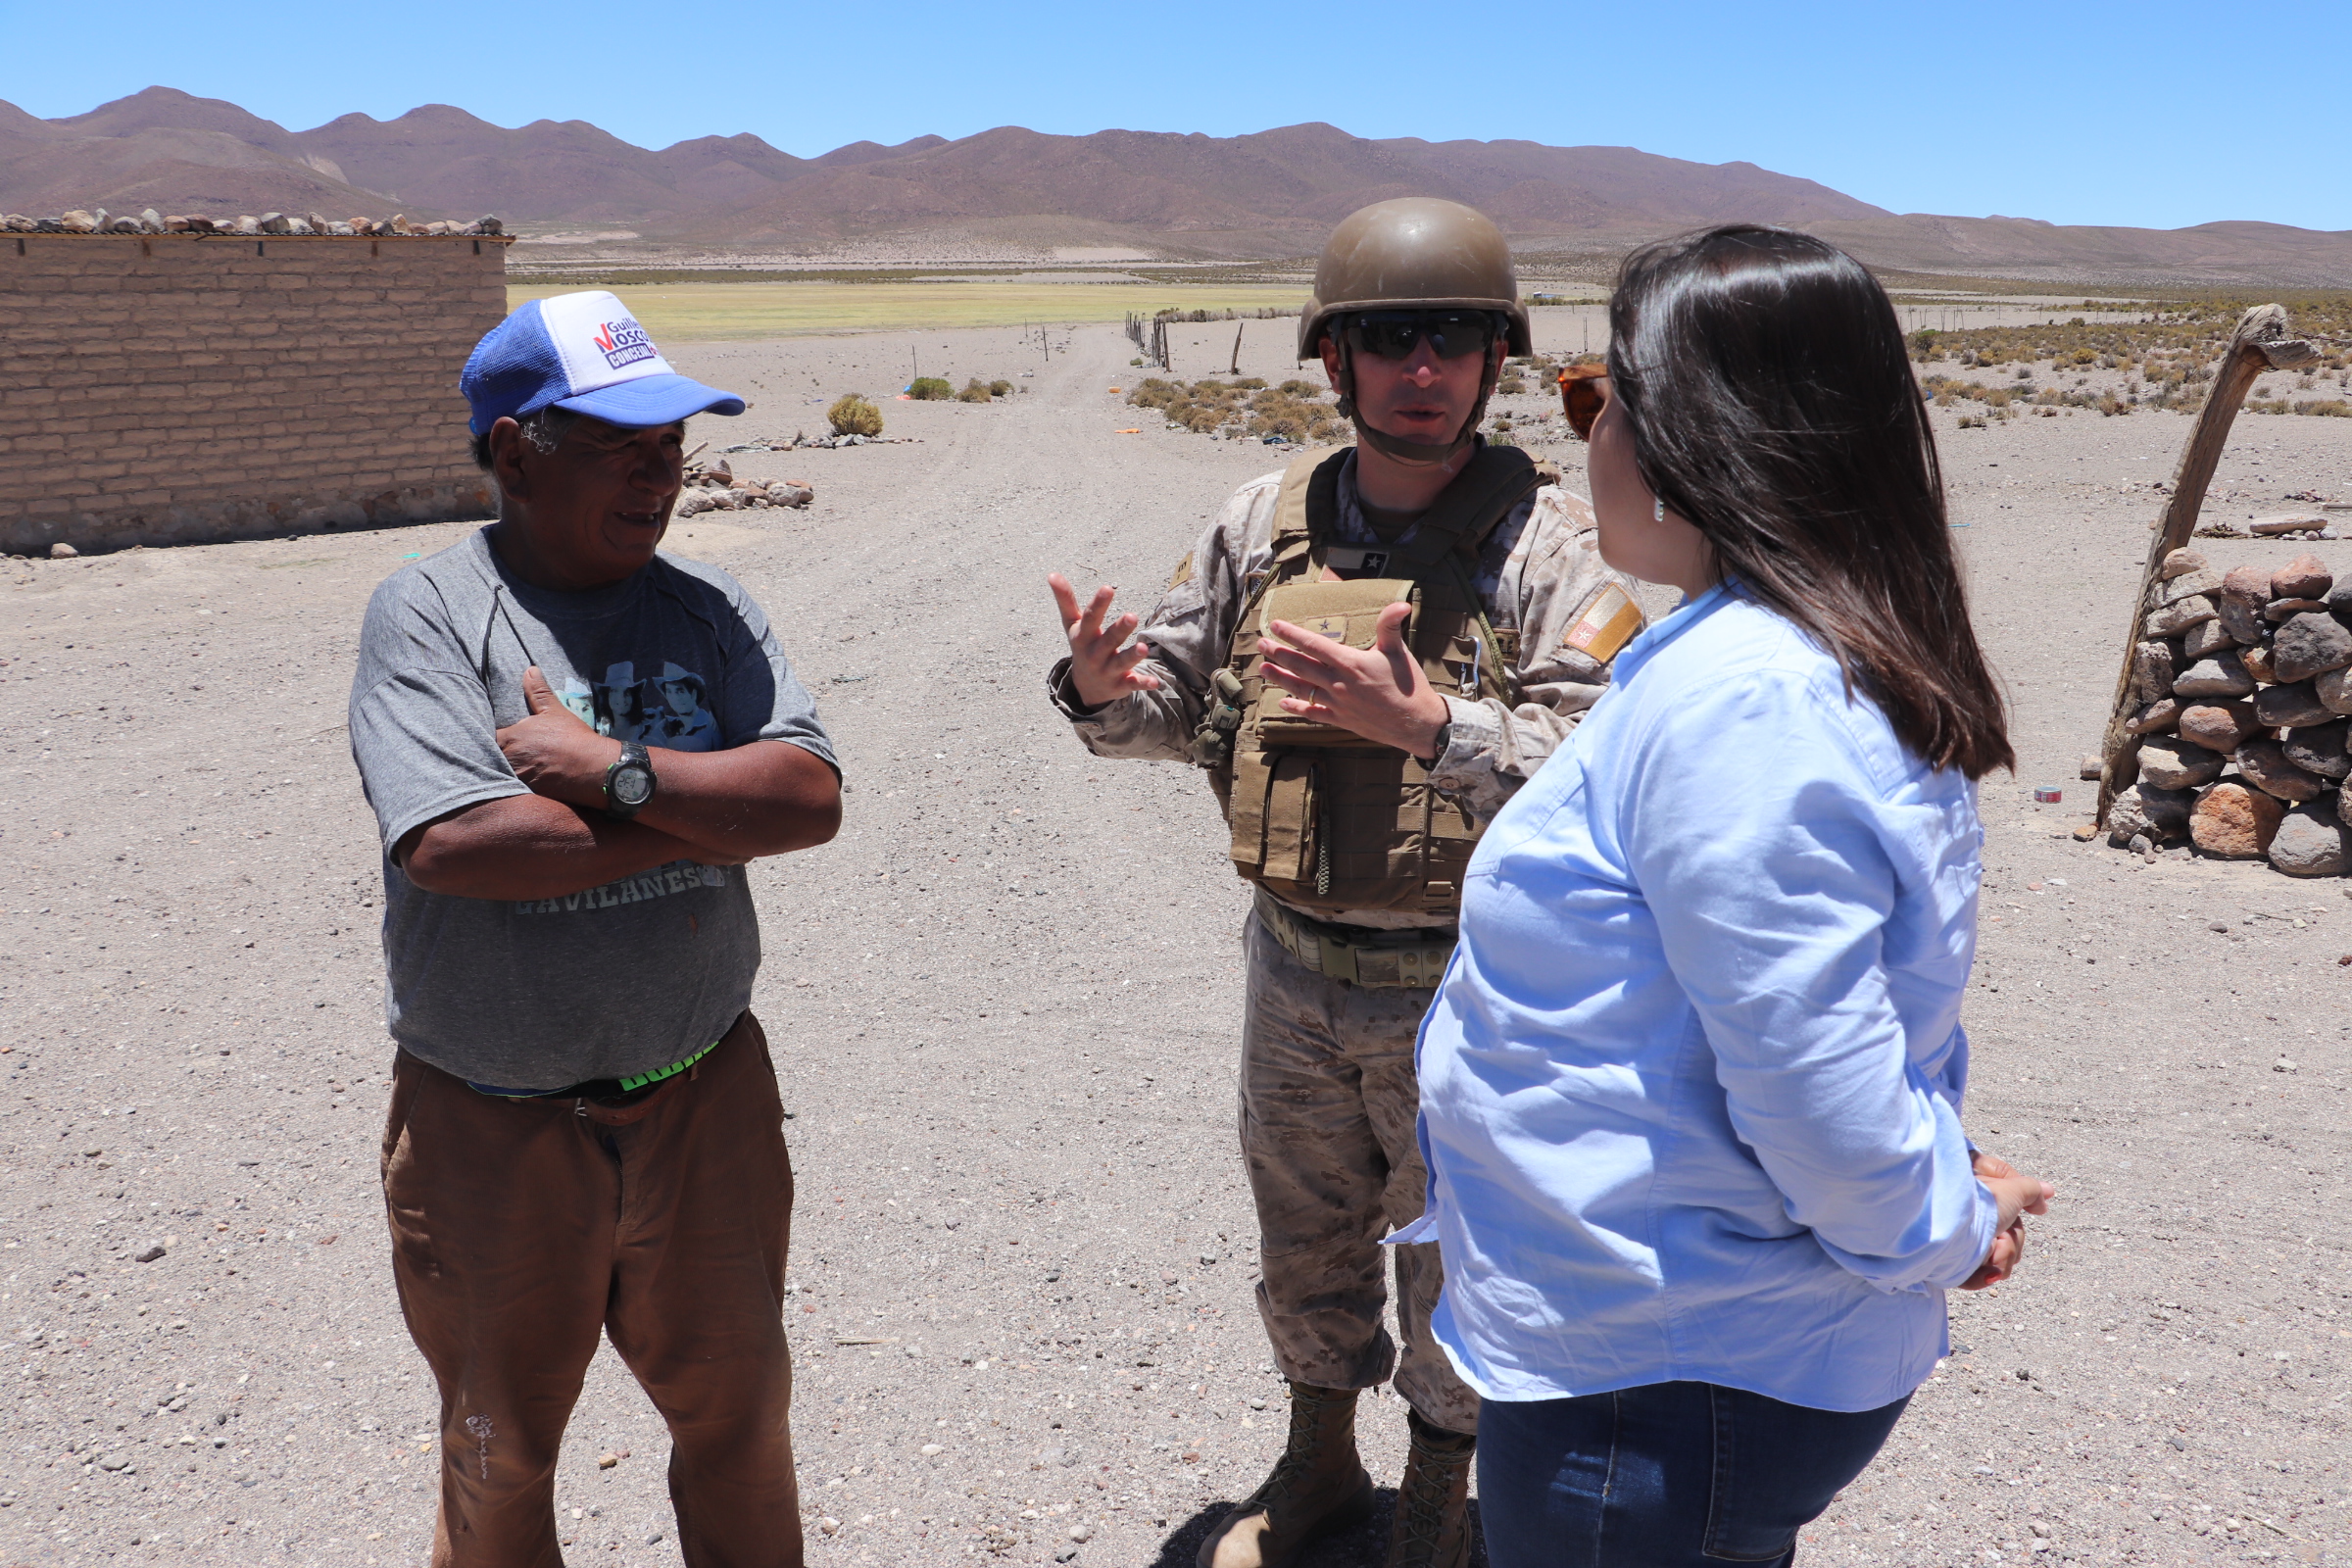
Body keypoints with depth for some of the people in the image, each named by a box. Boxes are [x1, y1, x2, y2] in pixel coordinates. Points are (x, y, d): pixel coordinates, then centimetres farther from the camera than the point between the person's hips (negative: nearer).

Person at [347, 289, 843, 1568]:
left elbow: (812, 797, -11)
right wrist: (716, 814, -17)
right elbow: (451, 844, -25)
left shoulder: (708, 610, 1)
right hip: (492, 1128, -3)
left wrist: (617, 774, -22)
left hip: (704, 1102, 3)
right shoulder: (425, 614, -11)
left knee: (739, 1420, 19)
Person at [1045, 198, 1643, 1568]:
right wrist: (1108, 689, -16)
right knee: (1304, 1235, 22)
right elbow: (1179, 702, 6)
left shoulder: (1552, 543, -15)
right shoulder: (1267, 522, -2)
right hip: (1293, 965, 4)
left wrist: (1427, 724, -35)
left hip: (1462, 988, -4)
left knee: (1453, 1255, 16)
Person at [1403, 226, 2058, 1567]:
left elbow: (1821, 1094, -28)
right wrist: (1944, 1189, 7)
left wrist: (1939, 1229, -10)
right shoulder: (1857, 665, 5)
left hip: (1658, 1382, -9)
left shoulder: (1734, 700, -28)